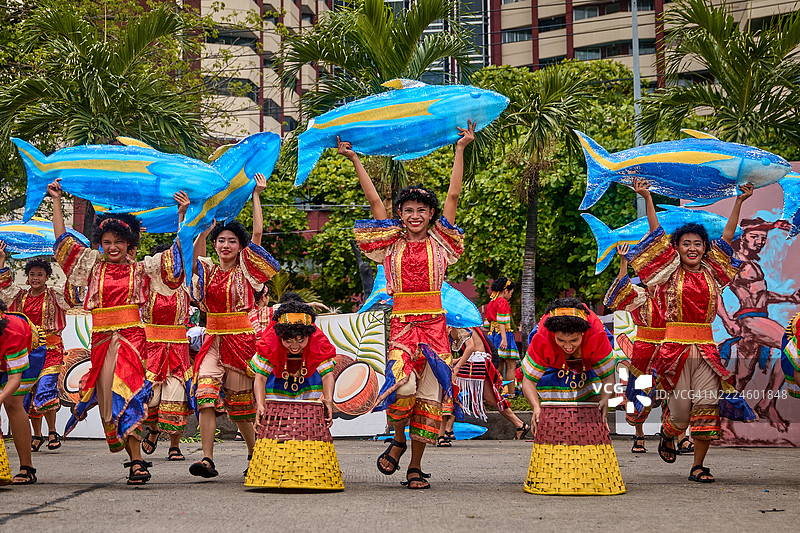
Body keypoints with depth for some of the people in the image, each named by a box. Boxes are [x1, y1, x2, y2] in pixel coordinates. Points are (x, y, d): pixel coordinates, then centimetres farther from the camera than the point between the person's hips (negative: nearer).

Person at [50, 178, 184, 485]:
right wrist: (56, 202, 15)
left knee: (124, 393, -17)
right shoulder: (93, 266, 14)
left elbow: (175, 255, 6)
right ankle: (136, 460, 8)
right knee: (107, 395, -1)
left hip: (130, 335, -4)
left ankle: (136, 462, -20)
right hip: (101, 338, 4)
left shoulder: (140, 269, 9)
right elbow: (63, 240, 16)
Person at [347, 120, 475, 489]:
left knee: (429, 393, 0)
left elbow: (453, 195, 7)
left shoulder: (439, 242, 8)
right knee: (403, 384, -22)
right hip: (402, 323, -1)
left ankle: (415, 466, 9)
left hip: (434, 325, 1)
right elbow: (374, 200, 8)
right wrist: (355, 160, 7)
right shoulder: (392, 244, 9)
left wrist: (460, 150, 7)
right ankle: (398, 440, 6)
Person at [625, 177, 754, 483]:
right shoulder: (670, 273, 5)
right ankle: (667, 435, 32)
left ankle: (698, 466, 2)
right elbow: (656, 234, 1)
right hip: (675, 346, -3)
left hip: (705, 347, 3)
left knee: (706, 404, -5)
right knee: (681, 408, -3)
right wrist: (647, 198, -3)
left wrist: (740, 201, 15)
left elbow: (727, 236, 16)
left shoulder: (711, 273, 12)